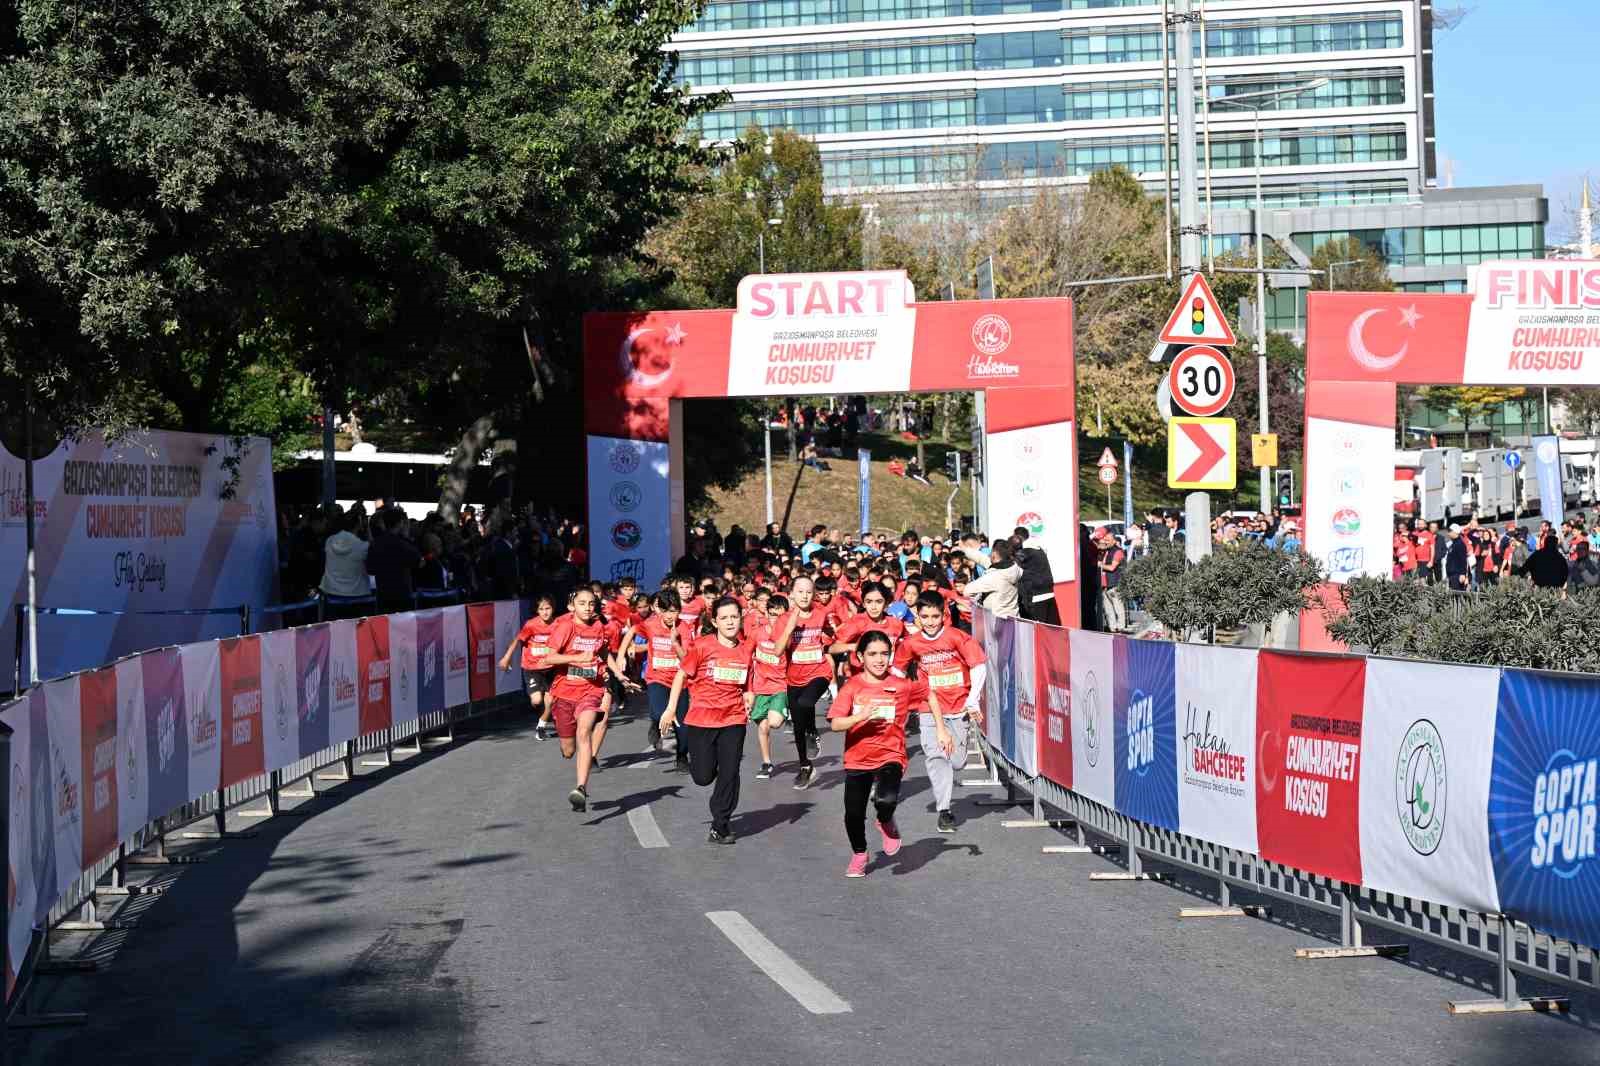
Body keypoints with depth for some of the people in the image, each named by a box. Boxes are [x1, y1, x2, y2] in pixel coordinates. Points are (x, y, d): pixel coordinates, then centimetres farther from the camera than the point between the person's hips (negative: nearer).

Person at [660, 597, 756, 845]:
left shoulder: (745, 650, 3)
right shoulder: (702, 646, -8)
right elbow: (682, 675, -1)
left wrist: (748, 700, -6)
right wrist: (671, 708, -2)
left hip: (734, 720, 2)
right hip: (701, 719, -2)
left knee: (729, 774, 1)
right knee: (703, 777, 1)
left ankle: (721, 826, 12)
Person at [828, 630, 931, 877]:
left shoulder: (902, 686, -3)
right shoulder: (852, 687, -6)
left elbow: (929, 694, 16)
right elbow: (835, 724, -14)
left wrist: (941, 730, 14)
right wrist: (860, 716, -31)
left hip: (890, 757, -1)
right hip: (857, 760, 1)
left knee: (886, 800, -28)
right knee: (853, 814, 1)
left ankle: (887, 823, 10)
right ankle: (859, 855, 32)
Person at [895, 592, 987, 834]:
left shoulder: (956, 637, -10)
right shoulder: (911, 643, -2)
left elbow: (978, 666, -10)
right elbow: (898, 670, 14)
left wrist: (973, 701, -14)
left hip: (958, 708, -1)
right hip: (930, 709, 1)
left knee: (957, 762, 1)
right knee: (936, 755, -16)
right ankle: (944, 811, -13)